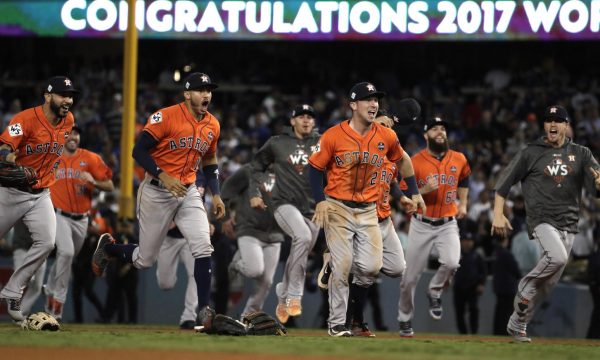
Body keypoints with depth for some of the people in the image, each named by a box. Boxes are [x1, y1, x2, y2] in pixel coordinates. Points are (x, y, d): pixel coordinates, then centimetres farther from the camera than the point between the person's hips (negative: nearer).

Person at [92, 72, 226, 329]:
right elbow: (139, 151, -16)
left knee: (203, 248, -15)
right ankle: (107, 247, 36)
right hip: (156, 192, -5)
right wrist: (163, 176, -27)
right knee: (145, 259, 5)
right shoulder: (166, 117, -15)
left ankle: (204, 310, -9)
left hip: (188, 192, 5)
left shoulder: (212, 125, 5)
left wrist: (216, 195, 9)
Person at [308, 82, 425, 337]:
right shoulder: (334, 136, -8)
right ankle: (337, 324, 5)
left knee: (372, 267, -9)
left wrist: (415, 192, 18)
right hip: (338, 209, -3)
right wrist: (320, 201, -12)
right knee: (342, 268, -7)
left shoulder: (386, 136, 1)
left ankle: (335, 264, 24)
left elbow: (402, 160, 19)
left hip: (368, 211, 3)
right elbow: (315, 168, -1)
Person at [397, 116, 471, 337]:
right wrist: (424, 191, -22)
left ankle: (435, 293, 5)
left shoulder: (459, 159, 3)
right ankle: (405, 319, 22)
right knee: (411, 276, 2)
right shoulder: (415, 162, -7)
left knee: (451, 263, -25)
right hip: (421, 225, -1)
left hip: (448, 225, 1)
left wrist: (463, 204, 17)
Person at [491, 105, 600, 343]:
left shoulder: (580, 154, 8)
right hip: (541, 219, -4)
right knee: (557, 258, -31)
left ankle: (517, 324, 17)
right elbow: (504, 183, 4)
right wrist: (498, 214, -6)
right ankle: (526, 286, -5)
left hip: (568, 224, 4)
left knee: (548, 283, 4)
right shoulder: (531, 153, 2)